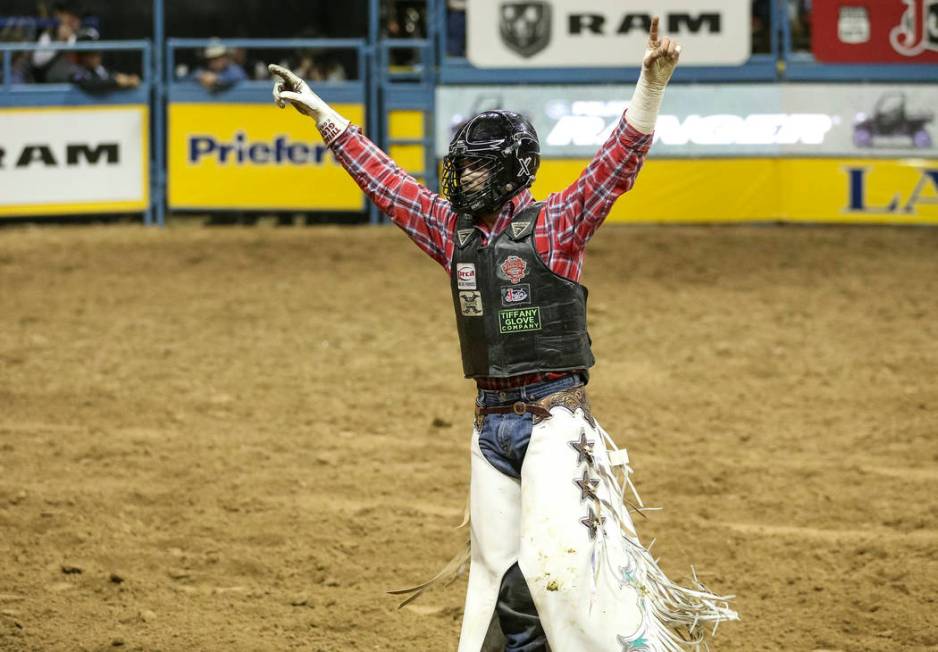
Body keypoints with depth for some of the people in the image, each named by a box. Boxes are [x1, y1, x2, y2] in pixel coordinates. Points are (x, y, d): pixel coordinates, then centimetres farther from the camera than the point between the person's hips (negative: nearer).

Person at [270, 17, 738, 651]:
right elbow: (383, 177, 17)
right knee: (493, 569, 8)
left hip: (553, 416, -6)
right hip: (490, 421, 6)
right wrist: (320, 111, 19)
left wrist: (652, 84, -34)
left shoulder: (556, 225, -7)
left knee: (556, 562, -18)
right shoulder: (452, 229, 10)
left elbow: (619, 165, -19)